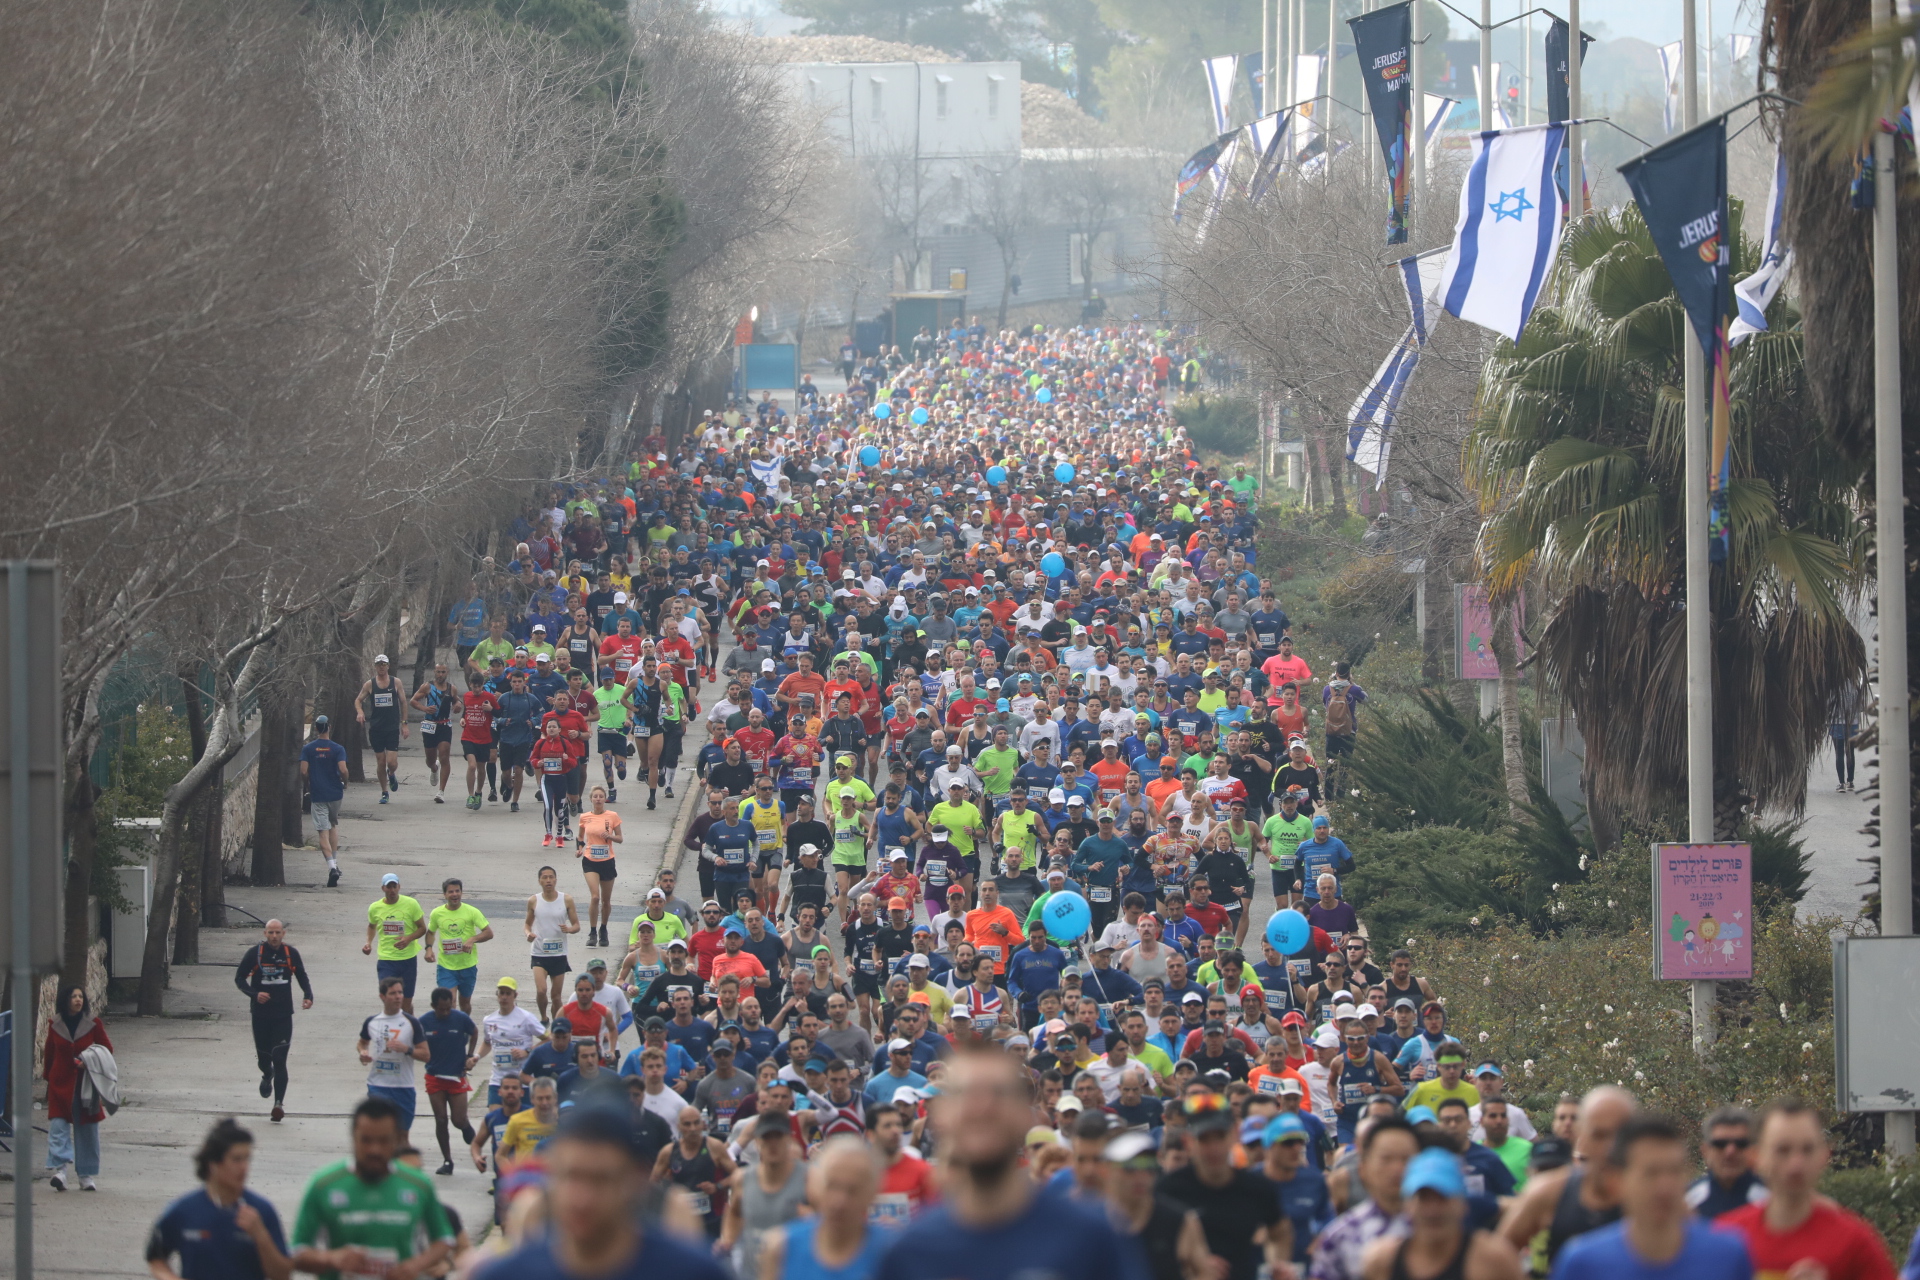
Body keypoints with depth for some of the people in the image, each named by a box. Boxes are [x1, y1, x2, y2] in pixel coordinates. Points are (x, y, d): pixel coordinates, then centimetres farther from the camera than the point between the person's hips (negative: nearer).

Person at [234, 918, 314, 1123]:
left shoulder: (291, 954, 1)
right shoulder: (255, 953, -5)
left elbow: (302, 977, 14)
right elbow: (239, 978, 0)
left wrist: (308, 996, -3)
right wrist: (254, 994, -17)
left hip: (283, 1015, 0)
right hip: (260, 1014, 0)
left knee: (279, 1060, -8)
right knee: (263, 1056, 10)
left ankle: (279, 1103, -5)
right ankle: (267, 1076, 47)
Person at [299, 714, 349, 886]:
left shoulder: (307, 749, -3)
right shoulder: (337, 749, -5)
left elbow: (303, 771, -8)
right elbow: (343, 770, -14)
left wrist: (308, 787, 9)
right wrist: (344, 782, 6)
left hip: (317, 794, -1)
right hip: (335, 793, 1)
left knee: (323, 832, -3)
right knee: (333, 825, 23)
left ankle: (332, 867, -19)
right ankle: (335, 864, 24)